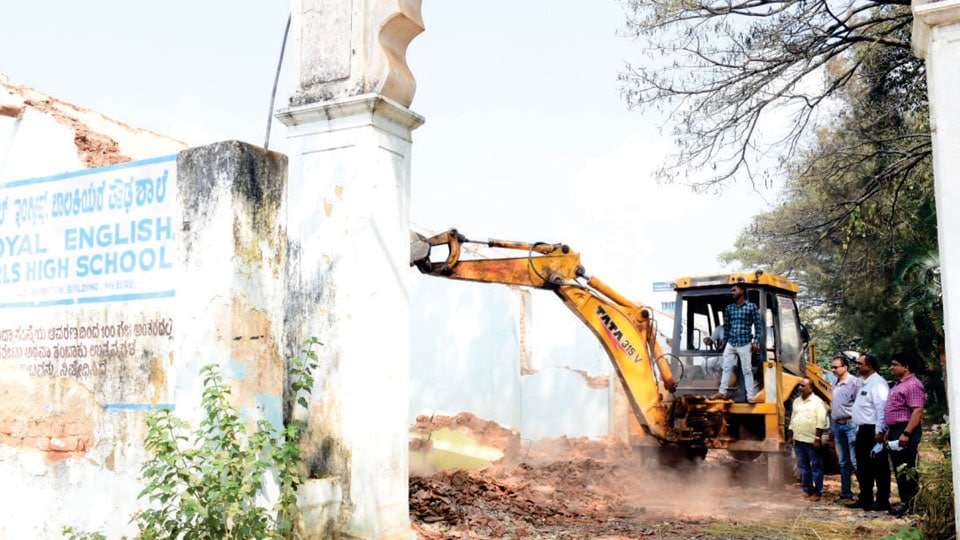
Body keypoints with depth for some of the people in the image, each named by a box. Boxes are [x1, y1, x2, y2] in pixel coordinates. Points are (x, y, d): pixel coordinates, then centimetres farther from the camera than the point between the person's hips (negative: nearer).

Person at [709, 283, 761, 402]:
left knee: (747, 370, -1)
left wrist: (756, 342, -9)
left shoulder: (751, 306, -3)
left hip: (745, 344, -5)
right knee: (726, 368, 8)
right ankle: (722, 392, 16)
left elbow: (757, 325, -3)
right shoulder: (729, 308, 9)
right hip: (730, 343, 5)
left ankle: (750, 396, 3)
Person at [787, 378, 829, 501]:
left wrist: (817, 439, -17)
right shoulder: (796, 401, 14)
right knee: (803, 467, 12)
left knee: (816, 467, 1)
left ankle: (817, 492, 7)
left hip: (812, 441, -7)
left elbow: (821, 422, -12)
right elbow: (792, 420, 19)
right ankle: (807, 490, 20)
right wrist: (790, 437, 16)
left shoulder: (817, 402, -7)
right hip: (798, 440, 7)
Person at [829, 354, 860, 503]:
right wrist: (832, 426, 18)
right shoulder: (834, 385, 15)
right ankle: (845, 494, 17)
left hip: (850, 424, -8)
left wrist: (858, 426, -16)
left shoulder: (854, 382, -8)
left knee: (856, 461, -9)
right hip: (837, 425, 8)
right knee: (844, 463, 12)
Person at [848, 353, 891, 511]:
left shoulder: (877, 383, -14)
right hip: (863, 431, 11)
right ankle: (865, 499, 24)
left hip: (873, 431, -11)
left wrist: (879, 432, -25)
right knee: (863, 468, 16)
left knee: (879, 467, -2)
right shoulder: (864, 383, 18)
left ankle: (882, 501, 5)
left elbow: (882, 408, -21)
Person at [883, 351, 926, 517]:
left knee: (907, 470, -7)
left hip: (906, 431, -10)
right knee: (899, 470, 13)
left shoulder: (913, 385, -13)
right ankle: (905, 502, 19)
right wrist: (889, 431, 20)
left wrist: (906, 433, -26)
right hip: (895, 431, 10)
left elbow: (917, 411, -22)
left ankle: (911, 506, -2)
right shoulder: (899, 384, 19)